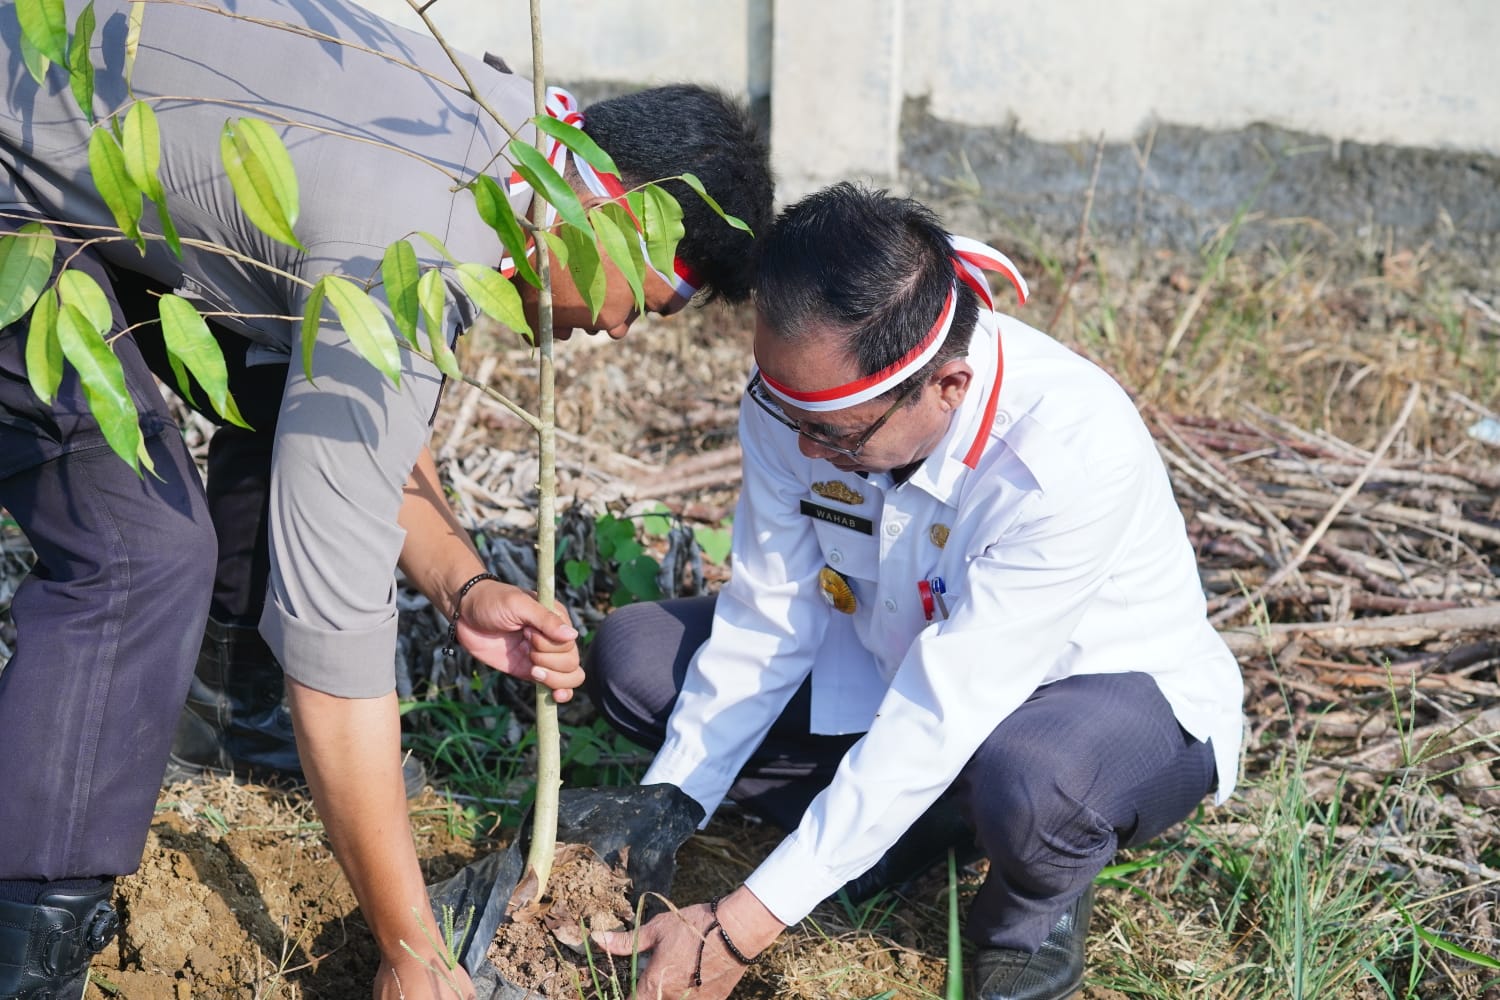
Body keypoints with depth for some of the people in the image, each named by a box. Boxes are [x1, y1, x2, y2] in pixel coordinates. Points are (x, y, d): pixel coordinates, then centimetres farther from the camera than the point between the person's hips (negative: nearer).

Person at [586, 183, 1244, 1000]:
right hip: (896, 659, 5)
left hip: (1110, 691, -5)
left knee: (1031, 782, -41)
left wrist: (737, 932, -36)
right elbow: (766, 625, -9)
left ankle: (1036, 910, -4)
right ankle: (905, 831, 3)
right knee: (635, 658, -9)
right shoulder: (800, 388, -21)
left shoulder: (1074, 451, -38)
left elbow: (940, 720, -37)